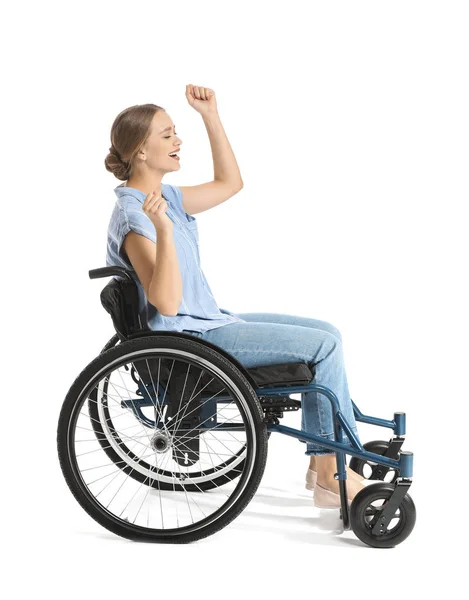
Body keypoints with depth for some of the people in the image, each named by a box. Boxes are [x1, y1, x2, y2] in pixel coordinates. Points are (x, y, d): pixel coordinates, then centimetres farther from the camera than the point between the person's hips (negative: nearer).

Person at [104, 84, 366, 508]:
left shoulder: (165, 198, 9)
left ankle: (322, 461, 8)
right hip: (187, 339, -10)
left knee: (325, 334, 6)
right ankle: (333, 474, 0)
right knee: (324, 344, -10)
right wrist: (163, 231, -38)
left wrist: (211, 116, 12)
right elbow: (167, 303, -26)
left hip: (209, 323, 10)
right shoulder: (134, 217, -19)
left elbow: (229, 183, 18)